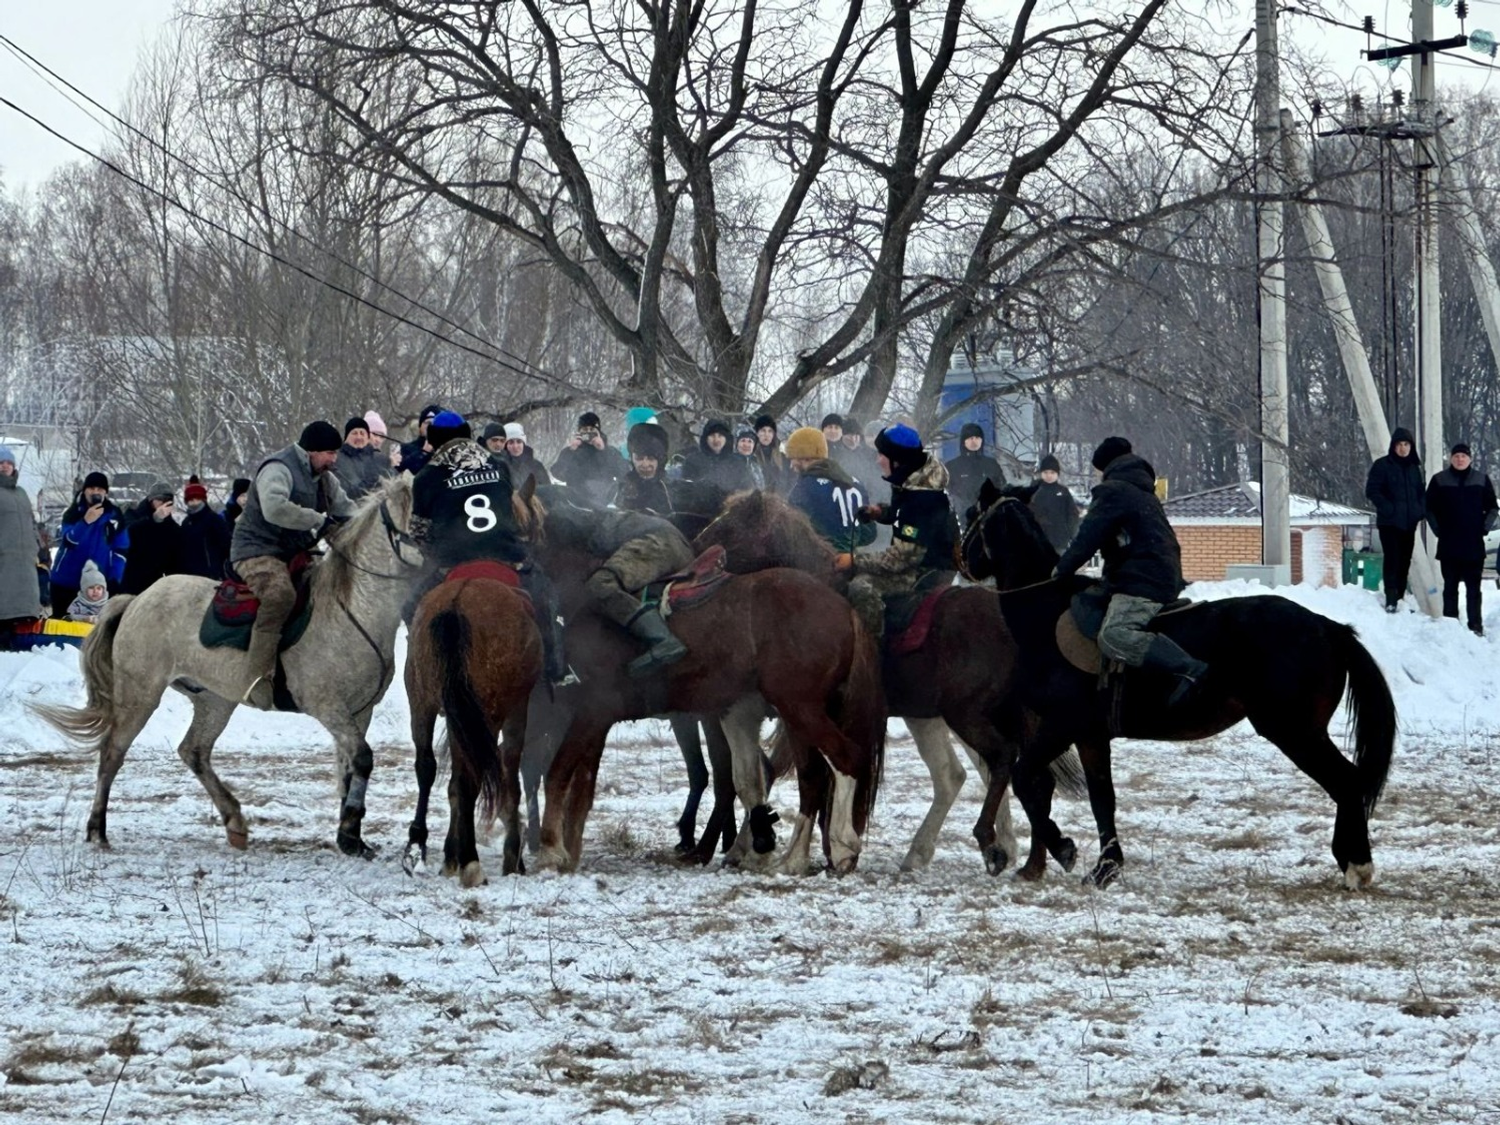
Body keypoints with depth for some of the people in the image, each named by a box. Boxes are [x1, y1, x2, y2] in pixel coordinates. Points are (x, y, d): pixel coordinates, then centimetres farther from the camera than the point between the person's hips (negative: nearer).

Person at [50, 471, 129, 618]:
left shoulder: (114, 515, 1)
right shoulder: (73, 513, -2)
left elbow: (121, 550, 1)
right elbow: (69, 541, -19)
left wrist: (114, 580, -8)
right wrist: (86, 521, -32)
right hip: (66, 581, 0)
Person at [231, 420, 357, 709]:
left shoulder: (324, 478, 15)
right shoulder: (278, 470, -15)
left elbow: (345, 509, 18)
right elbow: (274, 508, -34)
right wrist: (319, 520, -28)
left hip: (295, 555, 10)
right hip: (258, 550, -10)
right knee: (280, 593, -38)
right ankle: (259, 678, -45)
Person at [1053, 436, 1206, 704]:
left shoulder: (1112, 492, -6)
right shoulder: (1142, 492, 24)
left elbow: (1088, 537, -10)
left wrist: (1063, 569, 2)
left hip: (1142, 580, -11)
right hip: (1166, 578, 11)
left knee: (1113, 636, -27)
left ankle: (1189, 669, -38)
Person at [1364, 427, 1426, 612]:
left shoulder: (1414, 468, 14)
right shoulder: (1382, 465, -2)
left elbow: (1421, 492, 22)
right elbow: (1372, 491, -6)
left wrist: (1420, 512, 5)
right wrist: (1388, 509, -15)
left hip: (1409, 523, 6)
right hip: (1389, 522, -6)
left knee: (1404, 562, 6)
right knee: (1392, 560, -13)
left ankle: (1399, 598, 12)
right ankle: (1391, 600, -17)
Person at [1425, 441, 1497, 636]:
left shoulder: (1481, 480, 5)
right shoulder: (1439, 481, 4)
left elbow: (1492, 508, 10)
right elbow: (1429, 508, 6)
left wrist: (1484, 528, -2)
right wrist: (1438, 530, -3)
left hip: (1474, 545, 0)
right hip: (1448, 545, 0)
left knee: (1473, 587, 0)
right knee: (1450, 587, 3)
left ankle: (1476, 625, 0)